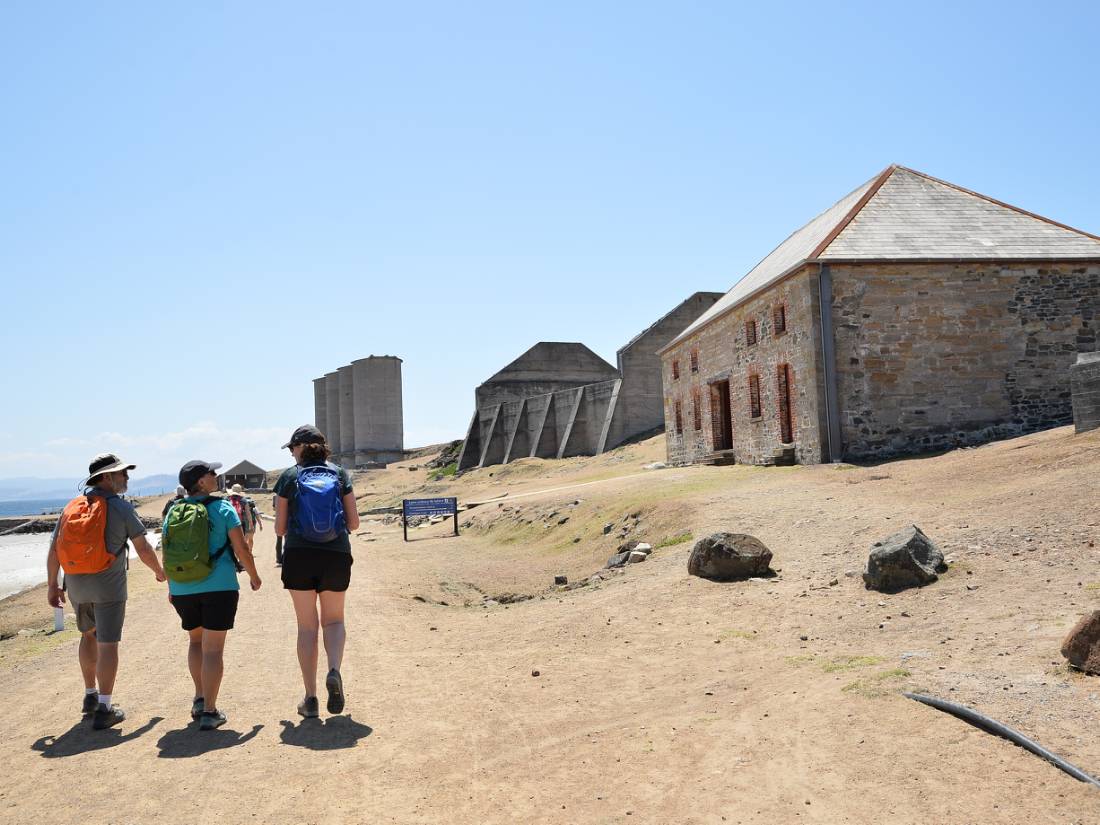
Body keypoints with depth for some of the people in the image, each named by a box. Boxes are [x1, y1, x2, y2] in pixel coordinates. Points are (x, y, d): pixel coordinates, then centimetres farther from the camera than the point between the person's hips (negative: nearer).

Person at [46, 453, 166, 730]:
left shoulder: (72, 507, 5)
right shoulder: (121, 507, -10)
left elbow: (53, 549, 4)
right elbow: (143, 549, -8)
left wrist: (52, 585, 12)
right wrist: (160, 571, 9)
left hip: (76, 585, 6)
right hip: (108, 586, -6)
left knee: (89, 635, 24)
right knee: (108, 644, 0)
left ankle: (90, 696, 33)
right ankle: (104, 709, 1)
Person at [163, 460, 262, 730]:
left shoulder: (173, 512, 5)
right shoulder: (222, 508, -7)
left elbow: (166, 554, 9)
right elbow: (241, 549, -8)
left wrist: (171, 588, 22)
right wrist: (254, 576, 7)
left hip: (182, 589, 4)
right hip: (219, 586, -4)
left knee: (195, 640, 24)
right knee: (213, 648, 0)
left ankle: (199, 699, 22)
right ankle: (209, 711, 1)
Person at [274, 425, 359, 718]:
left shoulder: (289, 477, 0)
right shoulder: (339, 474, 3)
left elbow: (280, 528, 0)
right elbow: (353, 522, 1)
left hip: (299, 556, -1)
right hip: (337, 556, 1)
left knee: (307, 626, 10)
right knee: (334, 619, 17)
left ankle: (311, 698, 12)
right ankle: (334, 671, -10)